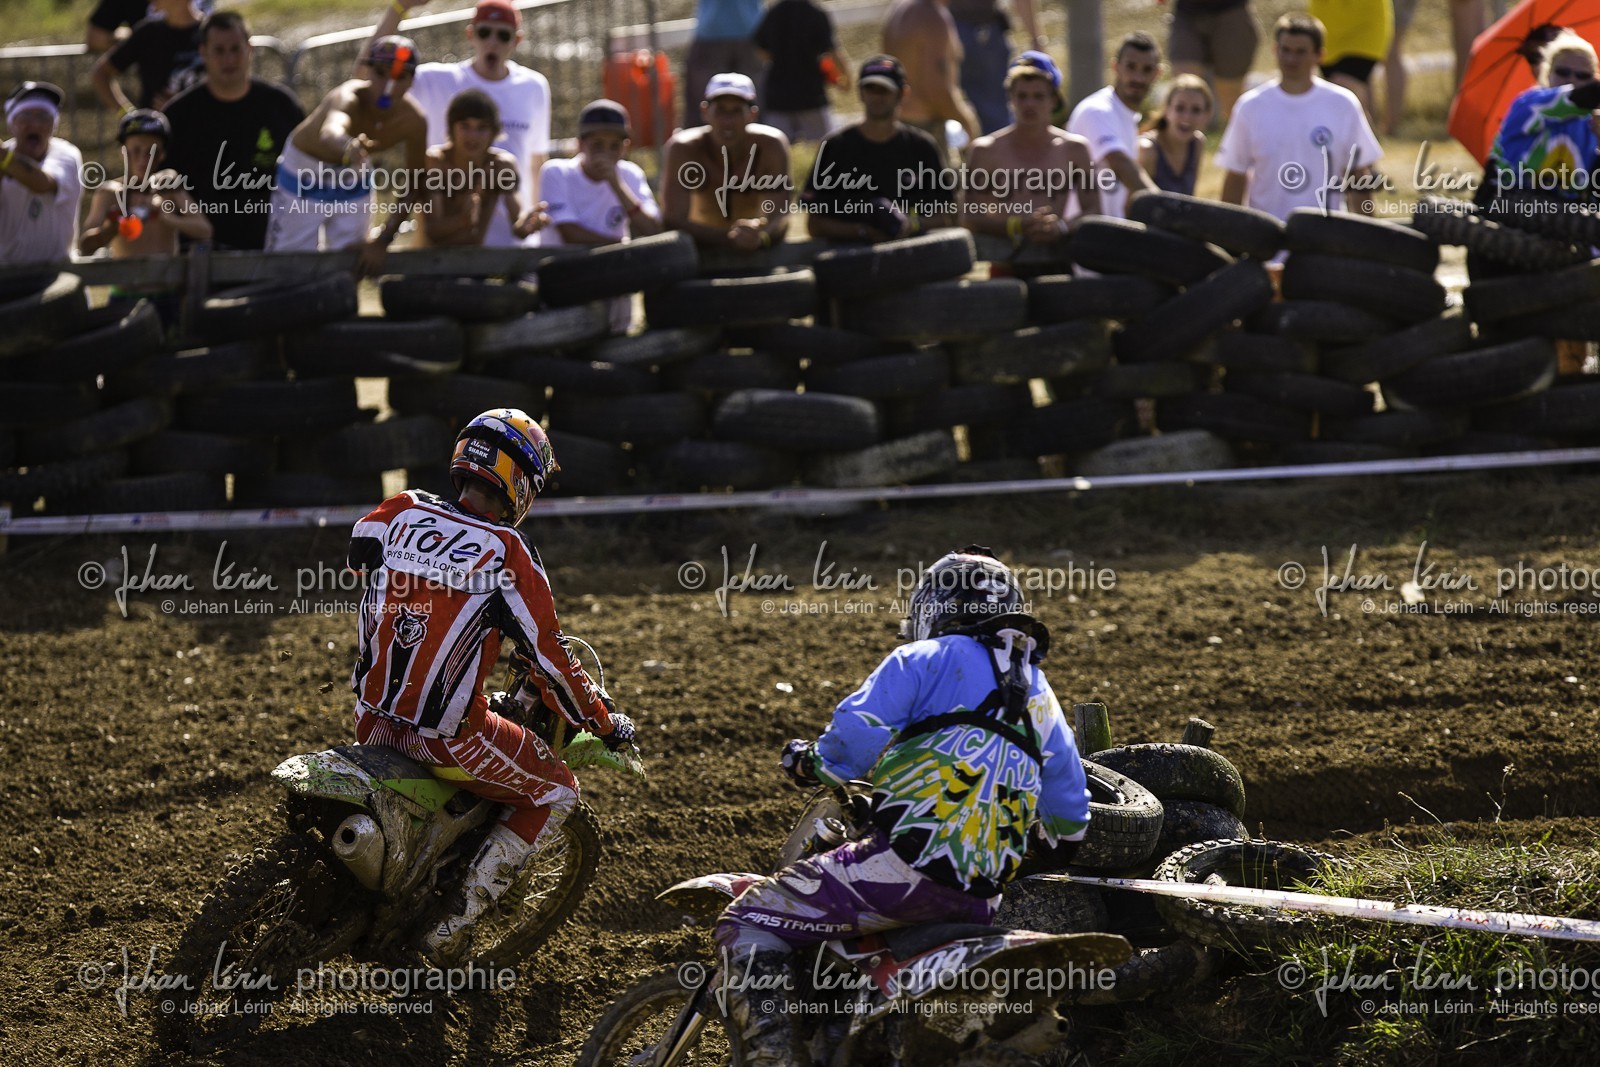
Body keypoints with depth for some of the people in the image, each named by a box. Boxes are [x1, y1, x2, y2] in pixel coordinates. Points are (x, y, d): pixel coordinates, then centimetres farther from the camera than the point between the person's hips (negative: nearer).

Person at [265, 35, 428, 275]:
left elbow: (415, 188, -9)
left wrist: (383, 239, -12)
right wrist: (348, 149, -91)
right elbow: (330, 131, -67)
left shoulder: (413, 120, -25)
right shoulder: (349, 98, -40)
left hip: (354, 181, 4)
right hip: (303, 175, -4)